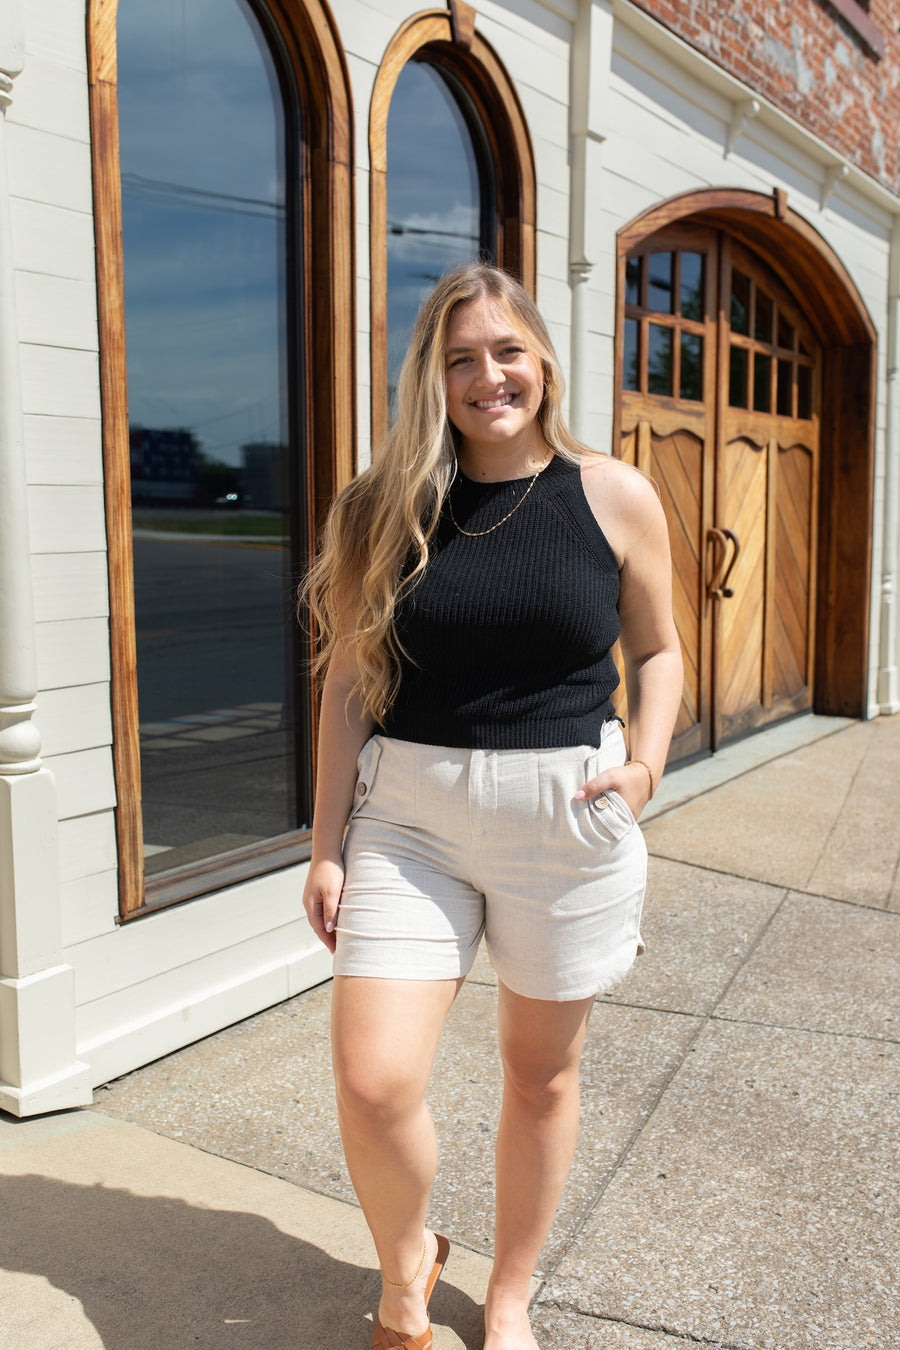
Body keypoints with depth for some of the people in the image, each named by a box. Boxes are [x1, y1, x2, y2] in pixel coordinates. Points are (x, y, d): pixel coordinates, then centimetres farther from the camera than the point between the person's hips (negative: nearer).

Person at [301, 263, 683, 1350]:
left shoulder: (615, 498, 0)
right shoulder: (382, 507, 0)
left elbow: (657, 649, 11)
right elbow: (350, 681, 2)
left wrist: (647, 762, -7)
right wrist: (329, 843, -1)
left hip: (566, 816, 0)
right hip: (409, 813, 0)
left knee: (540, 1072, 14)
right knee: (371, 1081, -7)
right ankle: (405, 1261, 28)